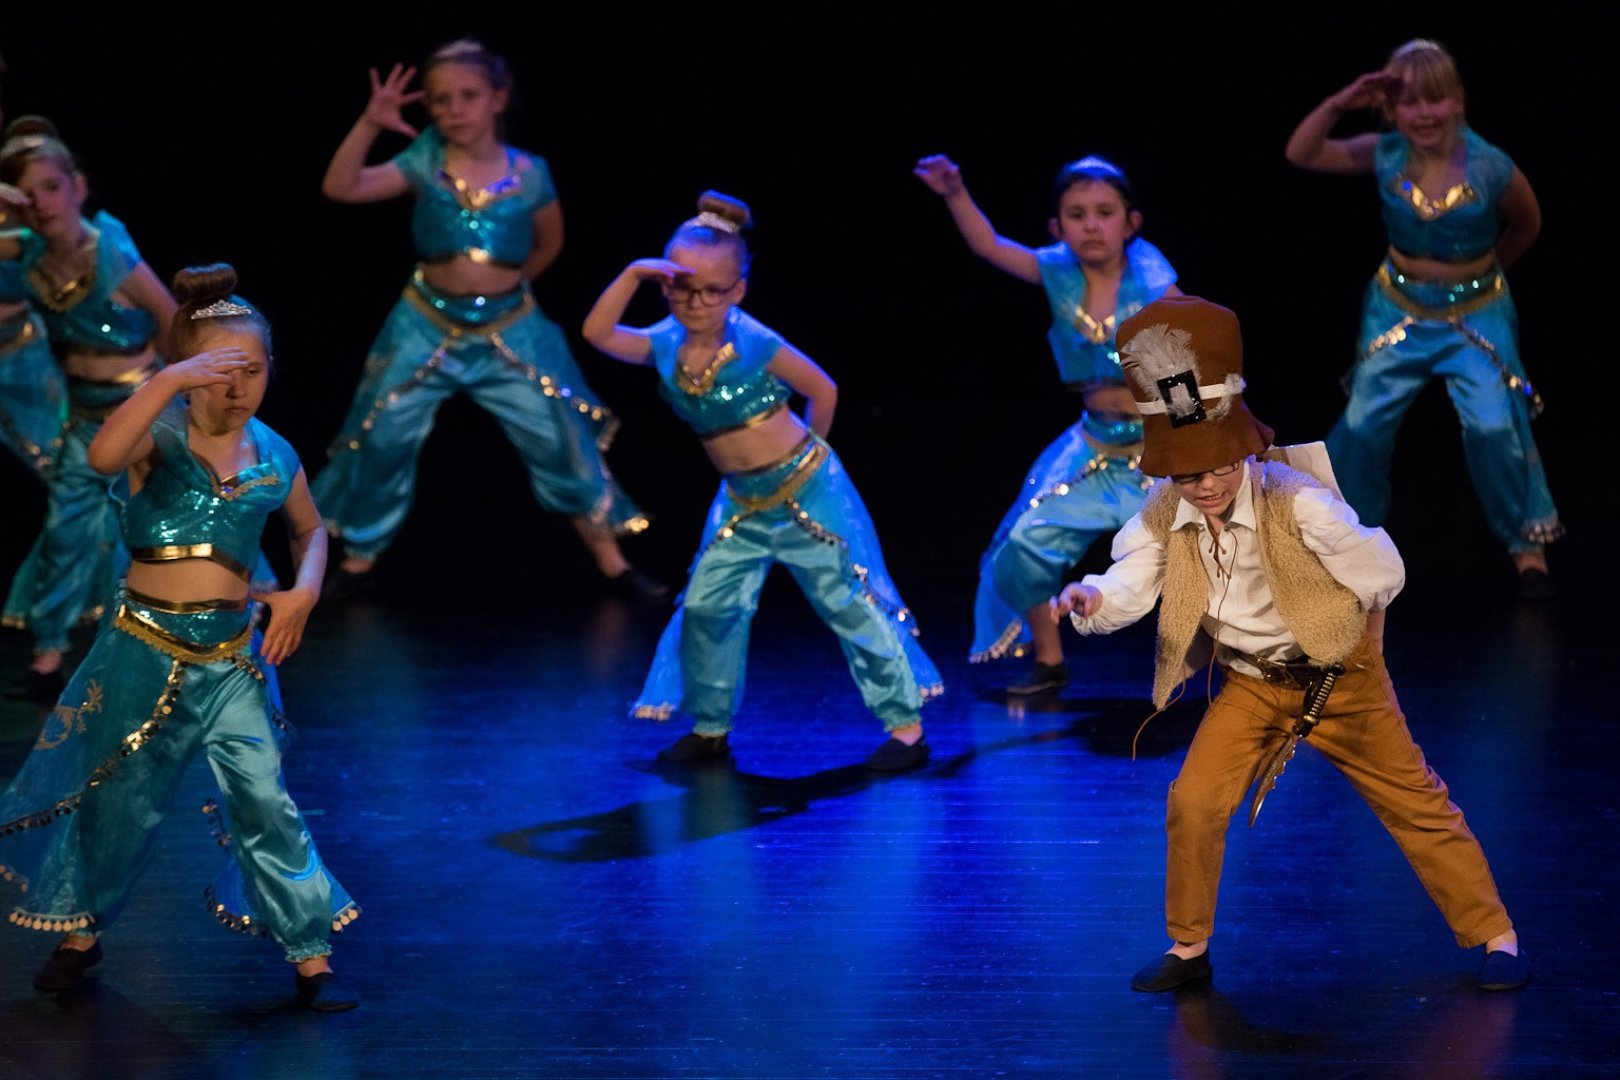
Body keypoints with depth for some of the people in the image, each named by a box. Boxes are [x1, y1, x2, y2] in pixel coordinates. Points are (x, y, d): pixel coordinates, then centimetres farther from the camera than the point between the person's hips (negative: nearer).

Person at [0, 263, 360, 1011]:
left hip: (231, 655, 2)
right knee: (116, 796, 13)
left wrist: (304, 588, 3)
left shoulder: (275, 458, 2)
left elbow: (310, 531, 22)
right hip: (145, 646, -2)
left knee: (264, 800, -4)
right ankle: (81, 933, 34)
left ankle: (313, 957, 4)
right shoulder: (161, 438, -10)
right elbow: (103, 456, -35)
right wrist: (169, 382, -41)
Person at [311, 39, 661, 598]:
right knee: (381, 440, 2)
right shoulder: (426, 162, -7)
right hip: (427, 326, 0)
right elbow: (341, 188, -17)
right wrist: (369, 123, -26)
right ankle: (357, 559, 21)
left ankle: (612, 562, 11)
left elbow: (549, 243, 13)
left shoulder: (529, 173, -5)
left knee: (563, 441, -1)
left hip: (511, 330, 0)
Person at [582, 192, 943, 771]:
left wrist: (798, 452, 6)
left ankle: (906, 728, 1)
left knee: (852, 602, -3)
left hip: (807, 490, -6)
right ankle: (710, 728, 18)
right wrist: (633, 274, -18)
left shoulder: (755, 343, -17)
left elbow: (823, 390, -6)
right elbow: (598, 333, -9)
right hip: (742, 503, 6)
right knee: (706, 606, 4)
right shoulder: (666, 346, -3)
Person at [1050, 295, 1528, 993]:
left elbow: (1383, 576, -19)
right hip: (1251, 685, 3)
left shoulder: (1297, 501, -26)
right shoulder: (1162, 515, -14)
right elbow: (1129, 587, -22)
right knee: (1192, 805, -9)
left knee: (1416, 804, 4)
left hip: (1340, 676, -3)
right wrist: (1090, 600, -41)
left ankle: (1494, 937, 17)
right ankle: (1188, 950, 10)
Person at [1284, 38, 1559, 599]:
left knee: (1494, 423, -16)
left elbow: (1526, 224, 0)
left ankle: (1528, 544, 1)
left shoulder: (1490, 168, -19)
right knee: (1364, 422, 4)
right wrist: (1341, 103, -24)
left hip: (1477, 311, -3)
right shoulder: (1385, 156, -12)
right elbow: (1301, 154, -11)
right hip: (1399, 307, 3)